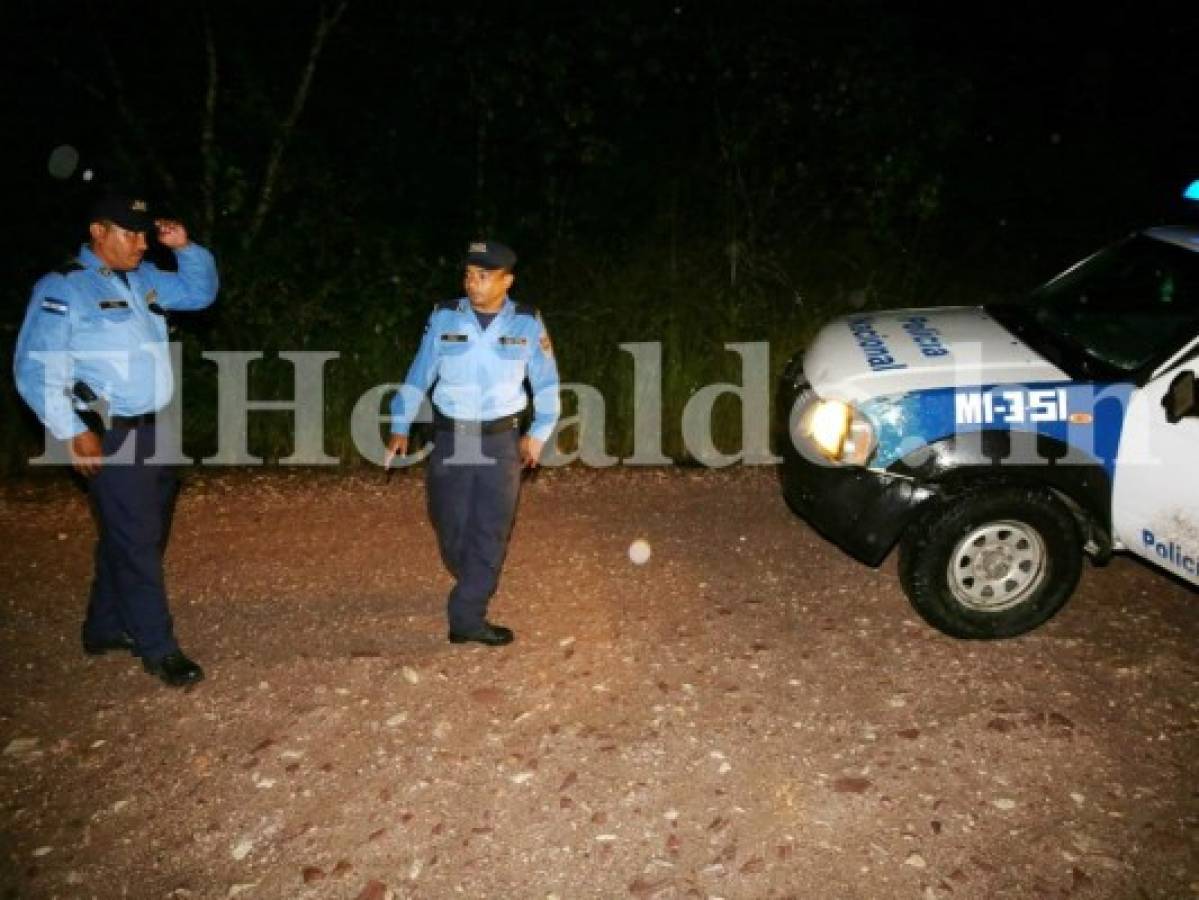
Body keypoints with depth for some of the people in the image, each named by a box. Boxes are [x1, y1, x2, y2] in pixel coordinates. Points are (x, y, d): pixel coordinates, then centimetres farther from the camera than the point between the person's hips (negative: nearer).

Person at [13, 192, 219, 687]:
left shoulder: (143, 278, 11)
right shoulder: (61, 289, -9)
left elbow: (200, 293, 24)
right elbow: (35, 370, -11)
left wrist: (186, 248, 7)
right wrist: (73, 431, -17)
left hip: (154, 428, 8)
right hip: (111, 435, -8)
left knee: (134, 534, 16)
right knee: (137, 540, -4)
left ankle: (106, 627, 31)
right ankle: (157, 647, 6)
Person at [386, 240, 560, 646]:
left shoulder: (527, 322, -3)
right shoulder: (444, 317, -3)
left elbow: (547, 383, 5)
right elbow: (419, 375, 3)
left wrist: (539, 433, -2)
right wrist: (400, 427, -2)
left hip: (501, 440, 0)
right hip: (450, 437, 1)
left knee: (491, 531, -2)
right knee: (451, 526, 8)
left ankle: (466, 617, 6)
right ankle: (475, 589, 35)